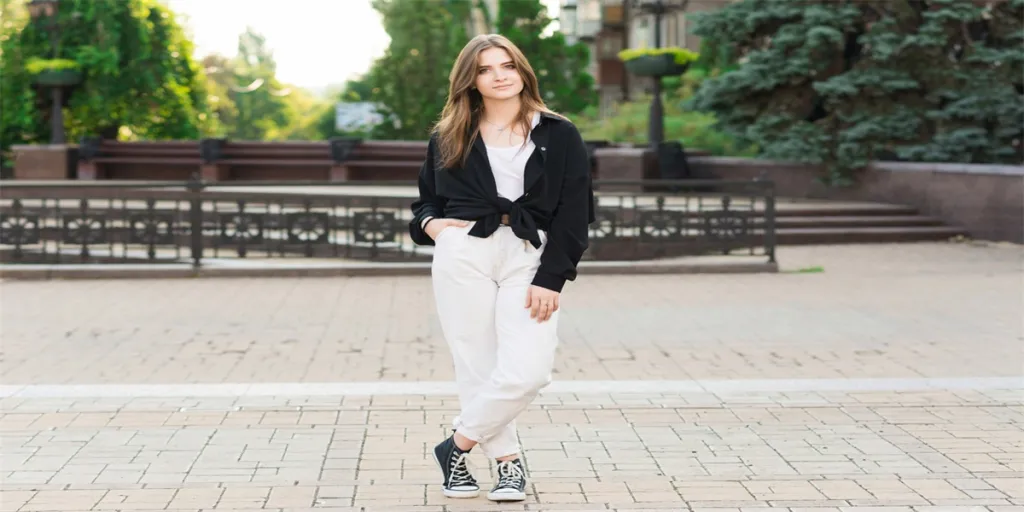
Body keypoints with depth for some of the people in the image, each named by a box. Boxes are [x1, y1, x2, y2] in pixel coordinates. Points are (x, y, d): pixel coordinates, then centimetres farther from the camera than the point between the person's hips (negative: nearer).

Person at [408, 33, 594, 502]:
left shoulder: (559, 137, 8)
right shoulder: (448, 139, 13)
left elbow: (574, 215, 3)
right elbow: (426, 198, 23)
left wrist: (550, 278, -7)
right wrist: (429, 223, -1)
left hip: (529, 261, -1)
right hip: (462, 255, 1)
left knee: (527, 371, -15)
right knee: (477, 367, -2)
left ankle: (457, 446, 5)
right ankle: (507, 462, 15)